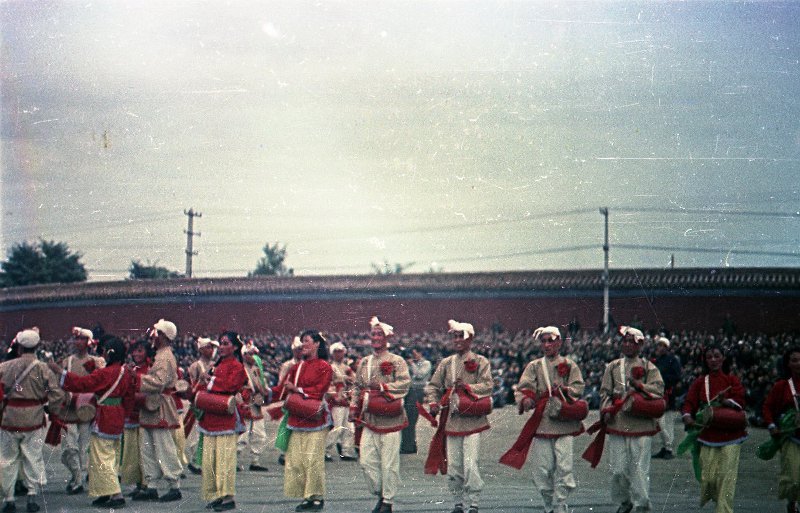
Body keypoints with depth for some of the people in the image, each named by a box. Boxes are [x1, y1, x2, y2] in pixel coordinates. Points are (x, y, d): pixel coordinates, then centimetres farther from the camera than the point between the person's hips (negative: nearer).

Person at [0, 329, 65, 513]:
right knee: (33, 457, 11)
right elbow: (57, 394, -8)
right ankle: (32, 495, 4)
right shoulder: (43, 369, -7)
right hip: (33, 421, 0)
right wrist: (49, 408, 8)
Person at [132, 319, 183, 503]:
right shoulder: (160, 355, 17)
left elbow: (158, 383, -25)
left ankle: (175, 487, 1)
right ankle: (150, 487, 15)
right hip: (151, 409, 10)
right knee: (147, 448, 11)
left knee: (164, 449, -5)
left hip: (160, 411, -10)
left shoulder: (165, 358, -15)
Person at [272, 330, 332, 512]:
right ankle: (306, 497, 9)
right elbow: (283, 389, 13)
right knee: (296, 459, 3)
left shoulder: (324, 367, -1)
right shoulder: (297, 367, 17)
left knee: (313, 458, -8)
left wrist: (297, 389, -10)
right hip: (297, 419, 6)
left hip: (315, 419, -6)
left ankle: (317, 497, 0)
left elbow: (319, 392, -9)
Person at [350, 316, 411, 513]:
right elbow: (357, 387, 20)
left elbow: (405, 383, -15)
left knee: (389, 463, -3)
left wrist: (382, 386, -22)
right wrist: (354, 408, 9)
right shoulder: (364, 362, 15)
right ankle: (380, 494, 18)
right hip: (369, 419, 5)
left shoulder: (397, 361, -2)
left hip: (389, 419, -5)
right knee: (366, 460, 1)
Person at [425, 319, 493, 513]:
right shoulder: (446, 363, 13)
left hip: (473, 419, -4)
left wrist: (467, 387, -18)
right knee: (453, 465, 4)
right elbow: (433, 386, 14)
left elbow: (487, 385, -7)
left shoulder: (480, 362, 3)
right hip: (452, 420, 4)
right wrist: (434, 404, -2)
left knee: (471, 464, -11)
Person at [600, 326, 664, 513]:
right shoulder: (612, 367, 14)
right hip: (617, 424, 2)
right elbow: (605, 392, 12)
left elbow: (658, 390, -3)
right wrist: (607, 410, -4)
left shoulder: (648, 368, 7)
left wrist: (639, 385, -16)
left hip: (641, 426, -2)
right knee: (618, 468, 3)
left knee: (640, 468, -4)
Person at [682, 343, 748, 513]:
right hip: (708, 435, 1)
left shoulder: (732, 380, 7)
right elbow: (690, 402, 1)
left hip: (730, 435, -1)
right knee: (708, 477, -2)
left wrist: (726, 401, -25)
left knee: (726, 476, -9)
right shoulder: (699, 382, 10)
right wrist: (687, 416, -20)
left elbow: (740, 401, -5)